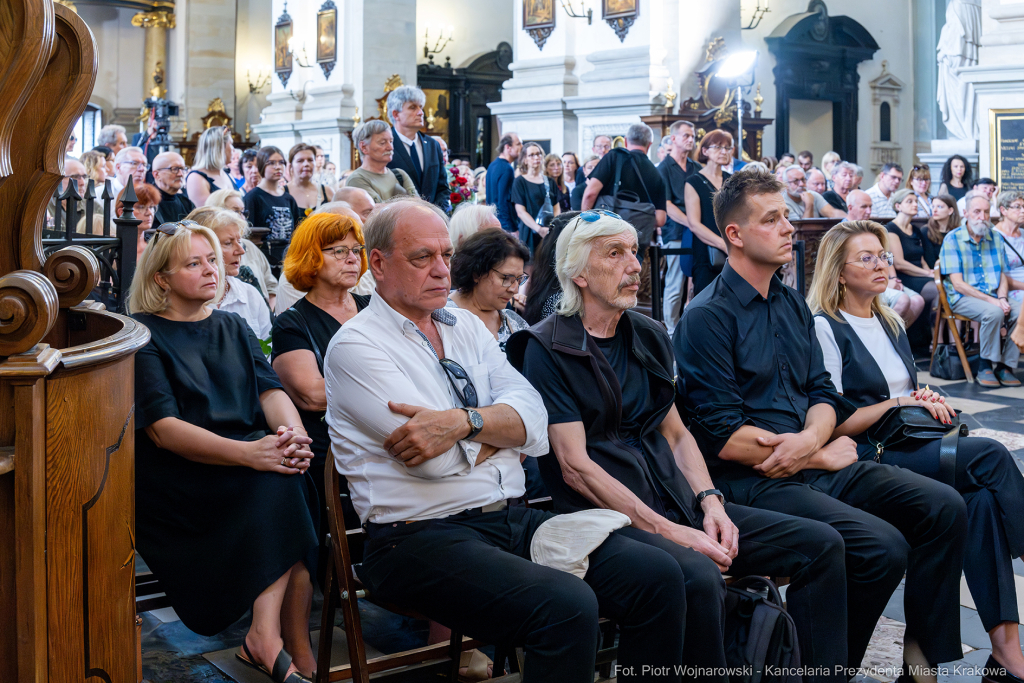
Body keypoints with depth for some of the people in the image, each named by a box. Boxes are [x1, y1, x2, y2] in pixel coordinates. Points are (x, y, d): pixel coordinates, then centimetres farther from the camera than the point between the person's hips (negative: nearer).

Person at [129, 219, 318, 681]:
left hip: (253, 458, 5)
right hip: (176, 482, -5)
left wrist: (292, 434, -20)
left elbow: (269, 389, 5)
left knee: (290, 466, -27)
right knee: (278, 481, -30)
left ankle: (266, 636, -26)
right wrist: (248, 453, -27)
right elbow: (162, 428, -12)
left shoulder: (233, 328, 21)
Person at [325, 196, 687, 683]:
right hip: (421, 536, -7)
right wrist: (502, 424, 2)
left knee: (657, 574, -9)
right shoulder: (356, 345, -5)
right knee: (567, 606, -29)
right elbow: (437, 459, -15)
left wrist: (464, 422, -18)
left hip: (513, 518, 7)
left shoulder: (467, 326, 16)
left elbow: (533, 417, 1)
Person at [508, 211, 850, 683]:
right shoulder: (547, 350, -5)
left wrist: (710, 503, 0)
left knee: (821, 544, -3)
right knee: (698, 575, -36)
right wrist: (669, 531, -16)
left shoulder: (650, 337, 17)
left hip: (676, 503, 7)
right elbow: (575, 467, -12)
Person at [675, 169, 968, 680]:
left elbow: (822, 393, 13)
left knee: (944, 506, -4)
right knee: (882, 546, -24)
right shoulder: (707, 318, -10)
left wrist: (811, 438, -12)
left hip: (816, 463, 8)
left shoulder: (792, 305, 16)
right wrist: (824, 454, -9)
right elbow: (724, 438, -16)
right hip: (754, 483, -8)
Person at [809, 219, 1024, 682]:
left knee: (983, 498, -25)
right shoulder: (825, 328, -4)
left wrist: (930, 401, 5)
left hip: (909, 443, 7)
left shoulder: (890, 324, 22)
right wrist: (896, 404, -12)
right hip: (864, 458, -7)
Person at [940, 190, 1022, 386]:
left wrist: (1002, 298, -11)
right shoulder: (952, 239, -5)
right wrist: (991, 300, -19)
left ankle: (1005, 365, -10)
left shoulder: (996, 237, 12)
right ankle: (985, 366, -17)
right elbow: (958, 284, -12)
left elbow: (1003, 276, 11)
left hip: (992, 298, 5)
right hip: (962, 298, -5)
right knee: (994, 312, -33)